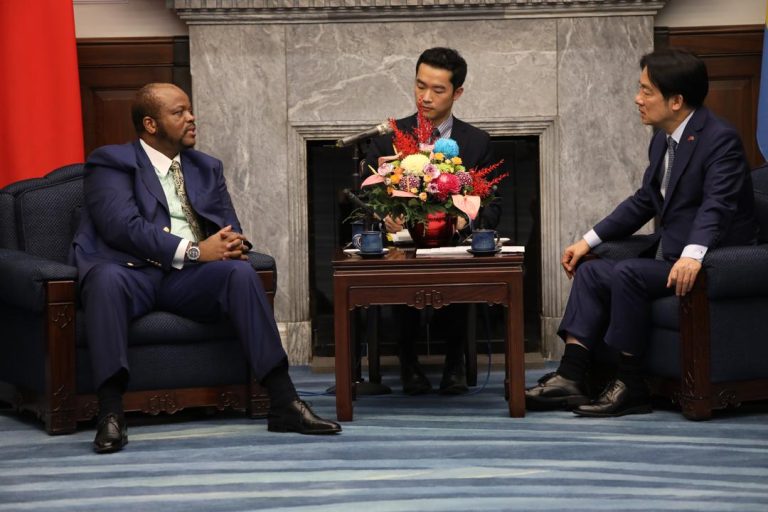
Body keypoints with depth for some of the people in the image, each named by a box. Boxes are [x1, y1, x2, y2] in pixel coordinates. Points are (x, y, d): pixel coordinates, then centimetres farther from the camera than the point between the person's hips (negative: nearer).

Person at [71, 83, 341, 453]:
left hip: (187, 279, 4)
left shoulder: (207, 168, 23)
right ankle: (110, 413, -42)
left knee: (241, 272, -26)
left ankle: (284, 403, -30)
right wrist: (193, 251, -20)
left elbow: (230, 228, 16)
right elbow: (122, 226, -13)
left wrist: (233, 244, -12)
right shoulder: (111, 162, 3)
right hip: (132, 271, -4)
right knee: (108, 278, -39)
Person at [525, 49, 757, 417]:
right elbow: (643, 202, 21)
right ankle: (569, 378, -10)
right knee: (590, 271, -1)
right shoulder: (663, 140, 12)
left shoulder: (720, 139, -16)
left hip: (708, 262, -10)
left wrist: (693, 255, -46)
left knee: (626, 273, -27)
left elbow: (716, 206, -29)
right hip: (667, 256, 10)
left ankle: (630, 385, -19)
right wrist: (589, 240, 15)